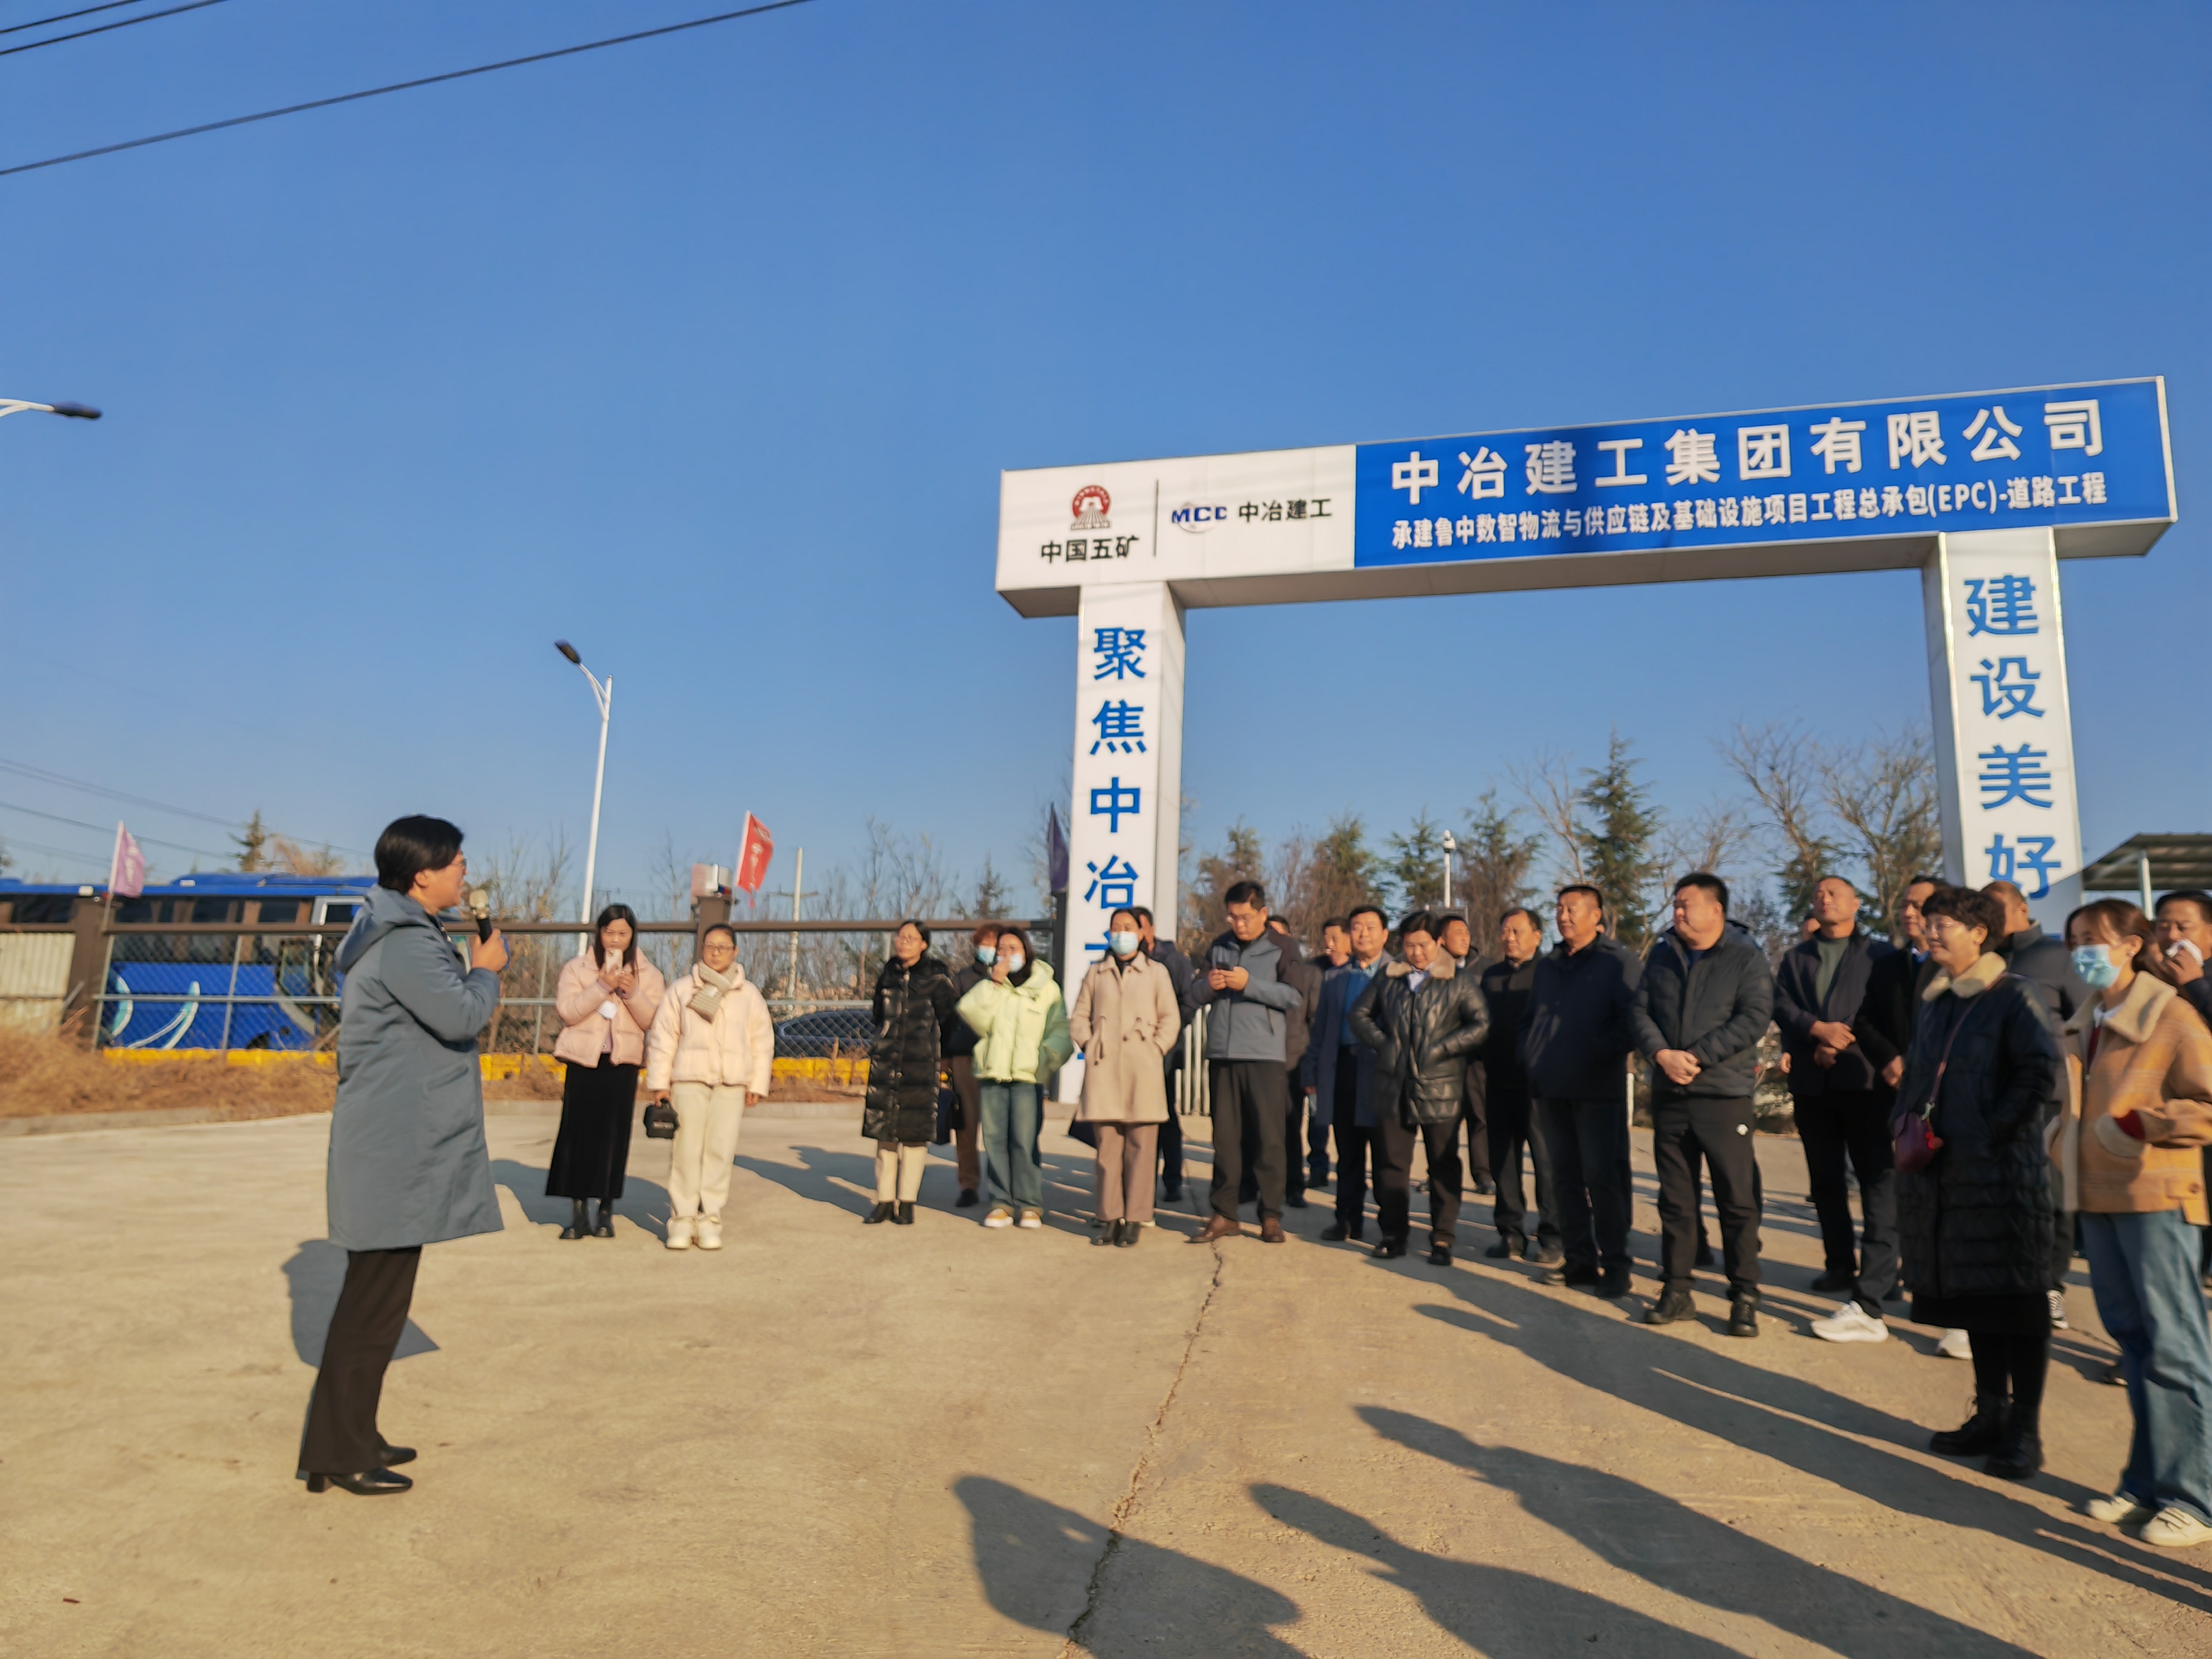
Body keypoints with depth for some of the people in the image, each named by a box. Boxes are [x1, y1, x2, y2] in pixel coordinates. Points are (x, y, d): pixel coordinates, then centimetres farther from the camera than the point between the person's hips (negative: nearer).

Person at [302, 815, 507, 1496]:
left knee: (375, 1297, 17)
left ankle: (352, 1436, 28)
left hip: (397, 1150, 11)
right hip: (395, 1154, -11)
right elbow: (462, 1015, -26)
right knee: (375, 1304, -2)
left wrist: (476, 968, 6)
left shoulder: (400, 934, 15)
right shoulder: (405, 943, -18)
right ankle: (338, 1453, 8)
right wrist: (488, 968, -11)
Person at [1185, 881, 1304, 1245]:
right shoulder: (1218, 948, 15)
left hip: (1265, 1056, -4)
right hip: (1222, 1054, 4)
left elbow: (1294, 997, -10)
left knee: (1269, 1137, -1)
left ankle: (1271, 1216, 8)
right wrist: (1207, 986, -7)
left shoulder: (1281, 949, 2)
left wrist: (1249, 984, -17)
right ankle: (1224, 1214, 14)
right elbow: (1190, 999, 14)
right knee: (1225, 1136, 7)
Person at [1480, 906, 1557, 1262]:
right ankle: (1510, 1232, 17)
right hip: (1498, 1082, 5)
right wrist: (1483, 1072, 7)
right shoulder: (1490, 975, 15)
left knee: (1546, 1161, -1)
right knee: (1502, 1161, 8)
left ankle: (1551, 1238, 6)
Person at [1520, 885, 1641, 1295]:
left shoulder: (1619, 961, -3)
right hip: (1551, 1088, 6)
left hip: (1598, 1088, -6)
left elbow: (1633, 1020, -12)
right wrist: (1531, 1055, 9)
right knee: (1566, 1177, 10)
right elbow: (1529, 1019, 23)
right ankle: (1578, 1258, 18)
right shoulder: (1547, 966, 18)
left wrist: (1595, 1049, -16)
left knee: (1603, 1177, -3)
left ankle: (1614, 1264, 6)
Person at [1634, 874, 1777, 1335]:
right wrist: (1662, 1054, -11)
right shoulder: (1662, 956, 11)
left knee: (1738, 1200, 0)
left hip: (1724, 1094, -4)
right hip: (1668, 1094, 4)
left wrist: (1698, 1057, -17)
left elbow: (1755, 1018, -13)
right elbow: (1639, 1010, 7)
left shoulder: (1747, 958, -2)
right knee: (1674, 1198, 10)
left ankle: (1745, 1298, 11)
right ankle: (1676, 1291, 18)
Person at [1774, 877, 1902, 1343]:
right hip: (1812, 1082, 4)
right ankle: (1840, 1266, 31)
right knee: (1825, 1181, 14)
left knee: (1878, 1184, -10)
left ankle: (1868, 1303, -14)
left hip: (1864, 1080, -4)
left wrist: (1842, 1042, -13)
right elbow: (1781, 1006, 3)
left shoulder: (1880, 955, 6)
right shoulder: (1797, 957, 16)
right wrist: (1819, 1030, -14)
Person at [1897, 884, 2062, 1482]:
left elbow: (2042, 1070, -18)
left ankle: (2025, 1431, 11)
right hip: (1942, 1172, 7)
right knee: (1971, 1297, 14)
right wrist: (1904, 1125, 8)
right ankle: (1991, 1414, 26)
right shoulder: (1934, 1001, 13)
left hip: (2003, 1171, -7)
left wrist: (1995, 1130, -16)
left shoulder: (2014, 996, -9)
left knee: (2014, 1300, 1)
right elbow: (1914, 1075, 20)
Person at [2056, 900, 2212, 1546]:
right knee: (2132, 1340, 14)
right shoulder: (2084, 1026, 12)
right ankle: (2147, 1482, 23)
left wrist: (2138, 1126, -21)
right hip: (2098, 1197, 7)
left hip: (2155, 1198, -7)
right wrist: (2066, 1143, 11)